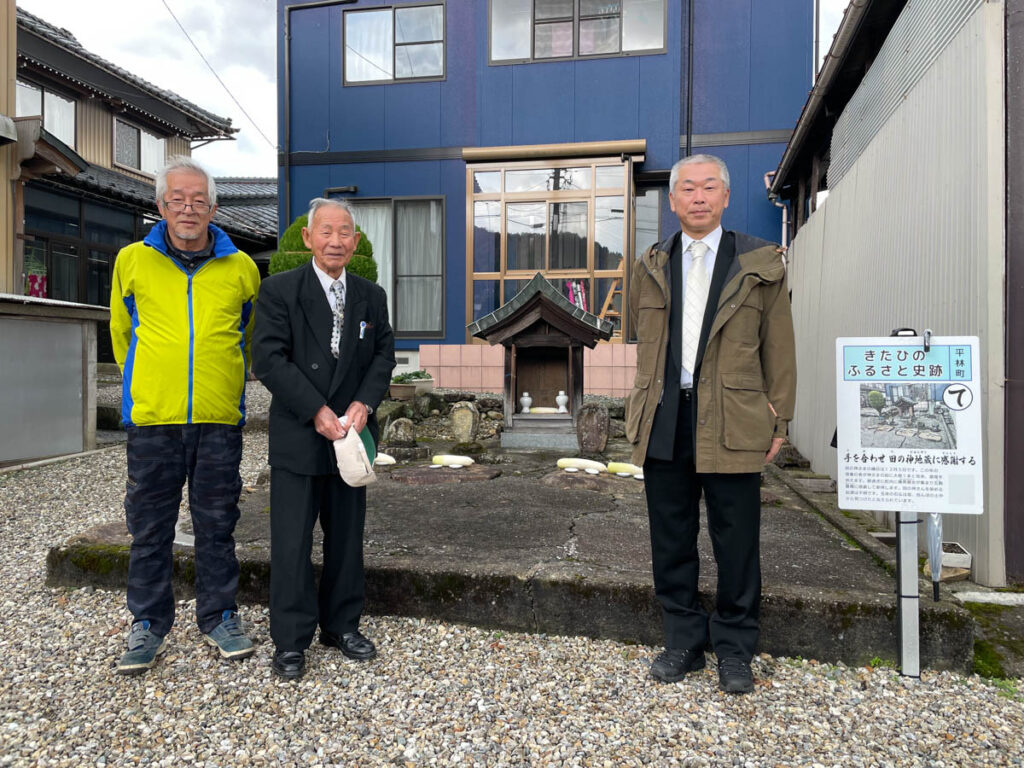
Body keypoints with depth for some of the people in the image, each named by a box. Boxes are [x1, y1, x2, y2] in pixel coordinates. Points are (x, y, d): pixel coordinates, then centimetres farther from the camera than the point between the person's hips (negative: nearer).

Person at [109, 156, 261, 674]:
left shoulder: (240, 268, 5)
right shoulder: (132, 261, 5)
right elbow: (121, 331, 18)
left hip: (219, 420, 0)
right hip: (152, 418, 0)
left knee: (217, 524, 9)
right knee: (150, 527, 9)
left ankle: (219, 618, 24)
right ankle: (148, 625, 25)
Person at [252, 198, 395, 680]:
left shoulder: (372, 296, 9)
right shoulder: (279, 290, -4)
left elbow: (384, 354, 6)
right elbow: (268, 359, -11)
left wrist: (363, 404, -12)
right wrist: (318, 412, -17)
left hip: (349, 435, 4)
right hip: (297, 438, -4)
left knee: (347, 536, 13)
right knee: (291, 542, 2)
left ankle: (341, 626, 29)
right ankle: (290, 640, 17)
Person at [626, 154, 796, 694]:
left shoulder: (760, 263, 5)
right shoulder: (649, 267, 12)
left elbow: (779, 349, 4)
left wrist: (779, 421, -1)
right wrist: (663, 390, 12)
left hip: (732, 422, -2)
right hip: (664, 421, 3)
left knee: (736, 543, 5)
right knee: (671, 539, 10)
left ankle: (734, 650, 23)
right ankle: (683, 642, 26)